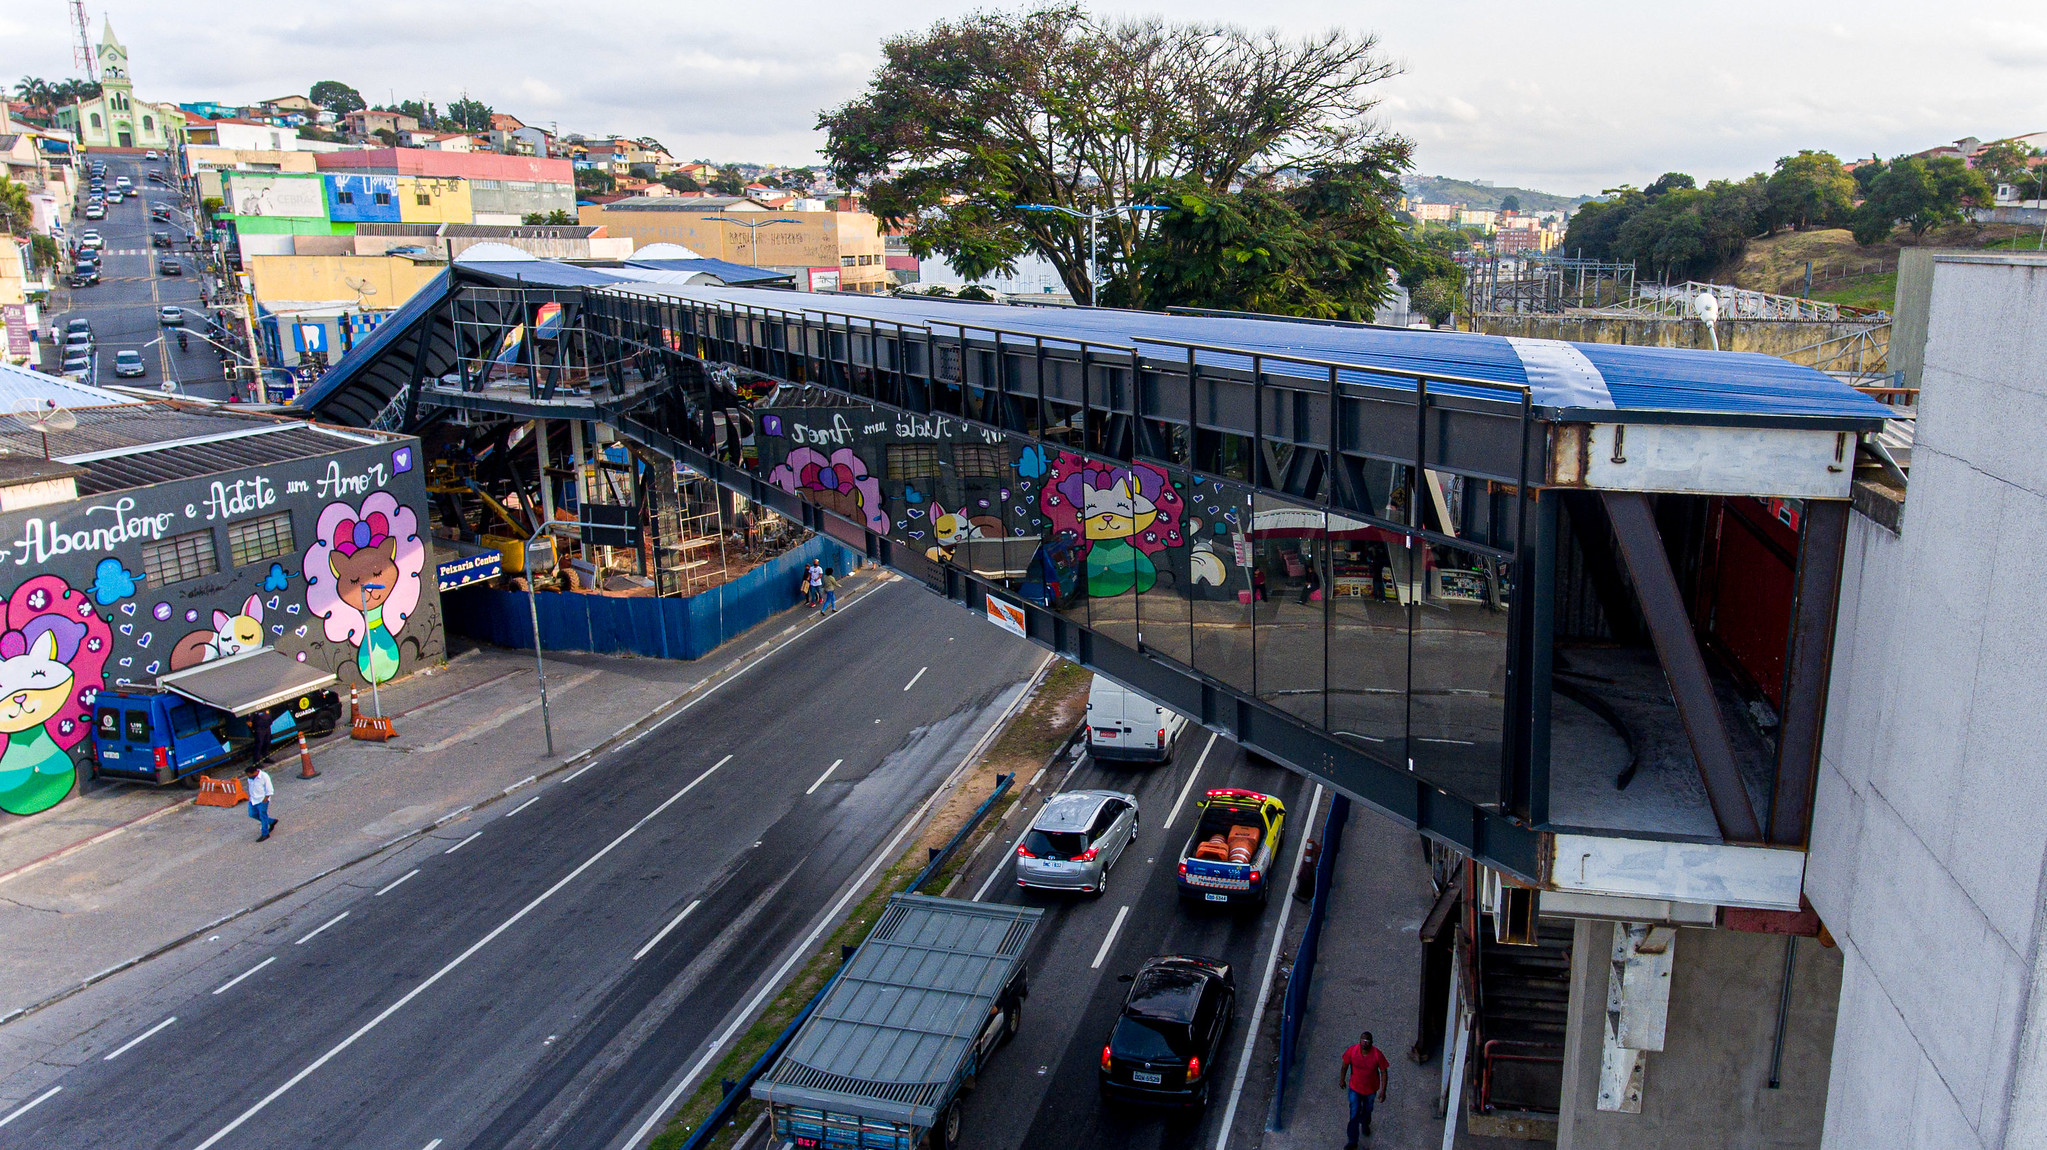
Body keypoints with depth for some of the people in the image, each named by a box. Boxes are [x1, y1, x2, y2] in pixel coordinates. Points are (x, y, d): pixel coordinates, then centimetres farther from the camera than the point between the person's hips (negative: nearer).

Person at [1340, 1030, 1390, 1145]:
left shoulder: (1377, 1055, -27)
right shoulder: (1352, 1051, -25)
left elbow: (1383, 1072, -15)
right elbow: (1345, 1064, -6)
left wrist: (1383, 1090, -12)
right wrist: (1342, 1079, 5)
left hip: (1371, 1089, 1)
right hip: (1355, 1088, -1)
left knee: (1367, 1110, 27)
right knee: (1354, 1114, 4)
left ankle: (1365, 1124, 60)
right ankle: (1352, 1141, 21)